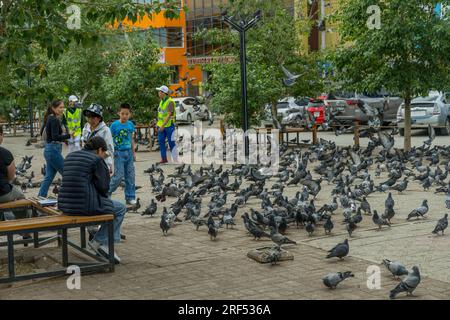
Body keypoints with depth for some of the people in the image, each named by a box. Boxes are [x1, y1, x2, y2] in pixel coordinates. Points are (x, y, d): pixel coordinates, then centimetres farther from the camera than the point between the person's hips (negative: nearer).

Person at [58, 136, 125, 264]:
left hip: (65, 205, 9)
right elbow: (103, 187, -9)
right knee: (121, 209, 14)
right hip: (85, 204, -9)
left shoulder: (70, 156, 17)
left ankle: (104, 245, 29)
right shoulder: (97, 160, -6)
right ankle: (99, 241, 10)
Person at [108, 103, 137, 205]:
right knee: (119, 175, -8)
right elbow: (110, 140, -6)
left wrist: (134, 153, 14)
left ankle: (130, 197, 15)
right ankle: (107, 192, 10)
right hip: (119, 153, -5)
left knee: (130, 176, 7)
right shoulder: (114, 125, -9)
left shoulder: (130, 124, 5)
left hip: (128, 152, 5)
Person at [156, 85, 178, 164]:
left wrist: (163, 126, -24)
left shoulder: (170, 102, -15)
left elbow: (169, 115, -21)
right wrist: (158, 124, 14)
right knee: (161, 141, 3)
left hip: (169, 125, -8)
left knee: (171, 142, -3)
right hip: (161, 125, 8)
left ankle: (175, 159, 5)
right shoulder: (161, 101, 11)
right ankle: (164, 159, 8)